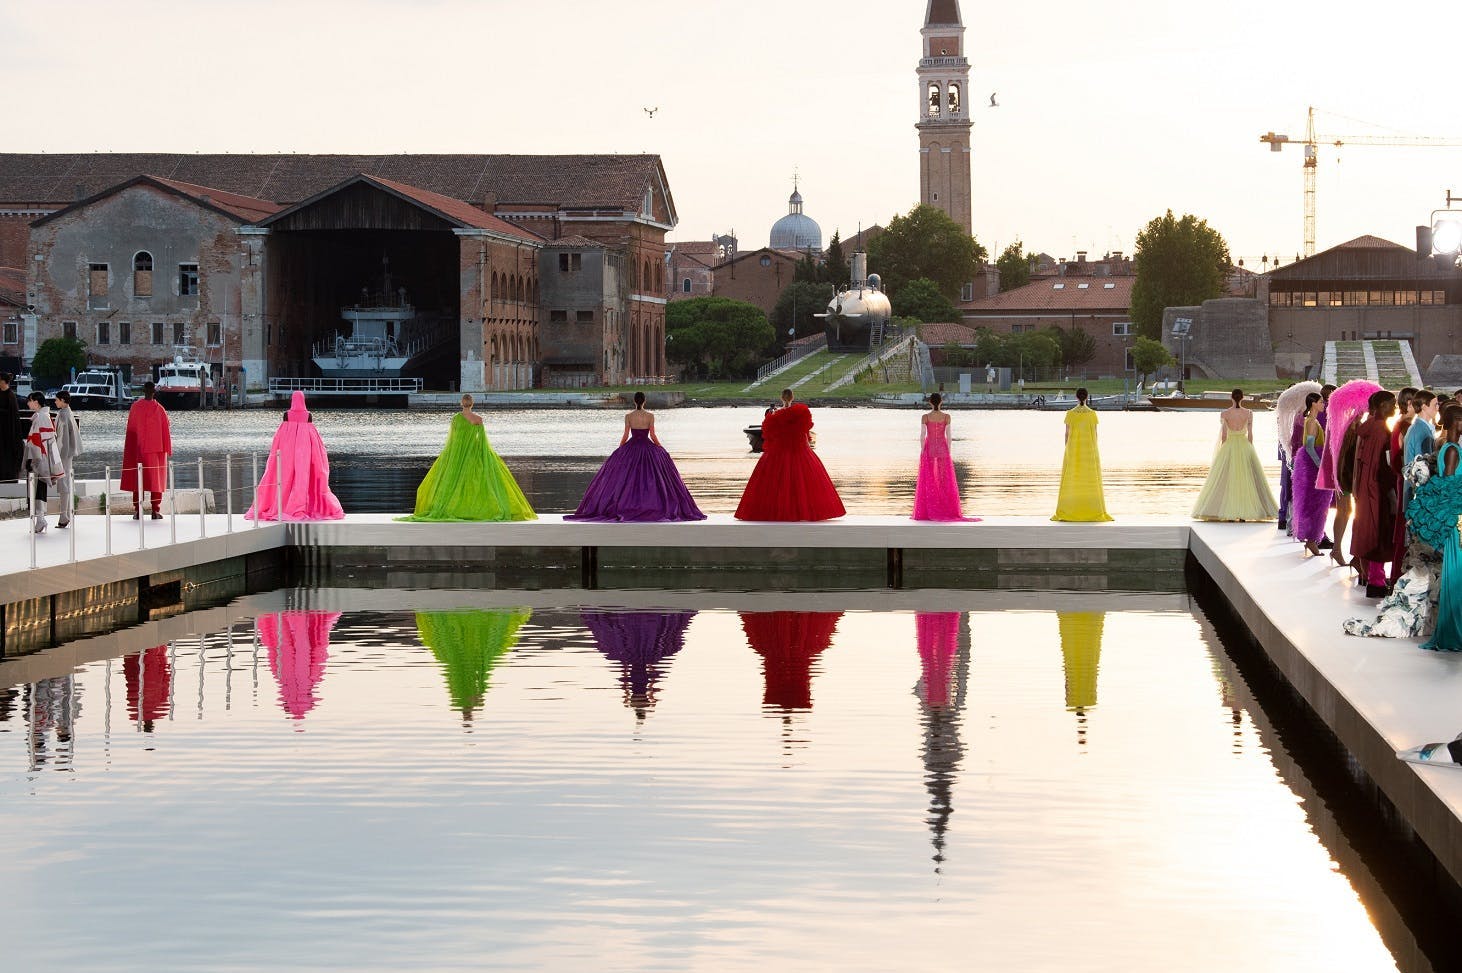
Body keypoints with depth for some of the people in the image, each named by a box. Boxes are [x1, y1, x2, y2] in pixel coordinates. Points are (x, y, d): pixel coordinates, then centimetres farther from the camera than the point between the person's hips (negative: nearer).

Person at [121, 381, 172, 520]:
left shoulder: (135, 407, -4)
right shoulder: (159, 409, -8)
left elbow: (130, 429, 2)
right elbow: (166, 430, -4)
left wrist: (129, 449, 10)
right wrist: (167, 450, 5)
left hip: (138, 450, 1)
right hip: (156, 450, -1)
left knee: (137, 479, 7)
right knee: (155, 479, 5)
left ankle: (137, 511, 3)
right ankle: (155, 511, 1)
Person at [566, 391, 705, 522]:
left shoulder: (628, 415, -4)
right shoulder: (650, 415, -6)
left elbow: (625, 435, -3)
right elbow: (653, 435, -5)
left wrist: (619, 449, 9)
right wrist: (660, 448, 8)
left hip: (631, 447, 1)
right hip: (647, 446, -1)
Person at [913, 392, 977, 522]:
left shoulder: (925, 417, -7)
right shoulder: (946, 416, -5)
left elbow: (922, 436, -8)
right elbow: (948, 435, -4)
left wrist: (922, 452, -1)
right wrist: (949, 452, 3)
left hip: (929, 448, -1)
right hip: (943, 448, 1)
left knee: (928, 481, 4)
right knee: (945, 481, 7)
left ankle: (927, 512, 1)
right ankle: (948, 511, 5)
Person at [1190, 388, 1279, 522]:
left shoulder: (1224, 413, -5)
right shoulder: (1249, 413, -2)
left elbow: (1223, 435, -4)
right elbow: (1250, 434, -1)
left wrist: (1223, 451, 5)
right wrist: (1250, 451, 8)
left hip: (1229, 446, -1)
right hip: (1244, 446, 1)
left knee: (1227, 479, 4)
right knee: (1246, 479, 6)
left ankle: (1228, 513, -2)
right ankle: (1243, 514, 2)